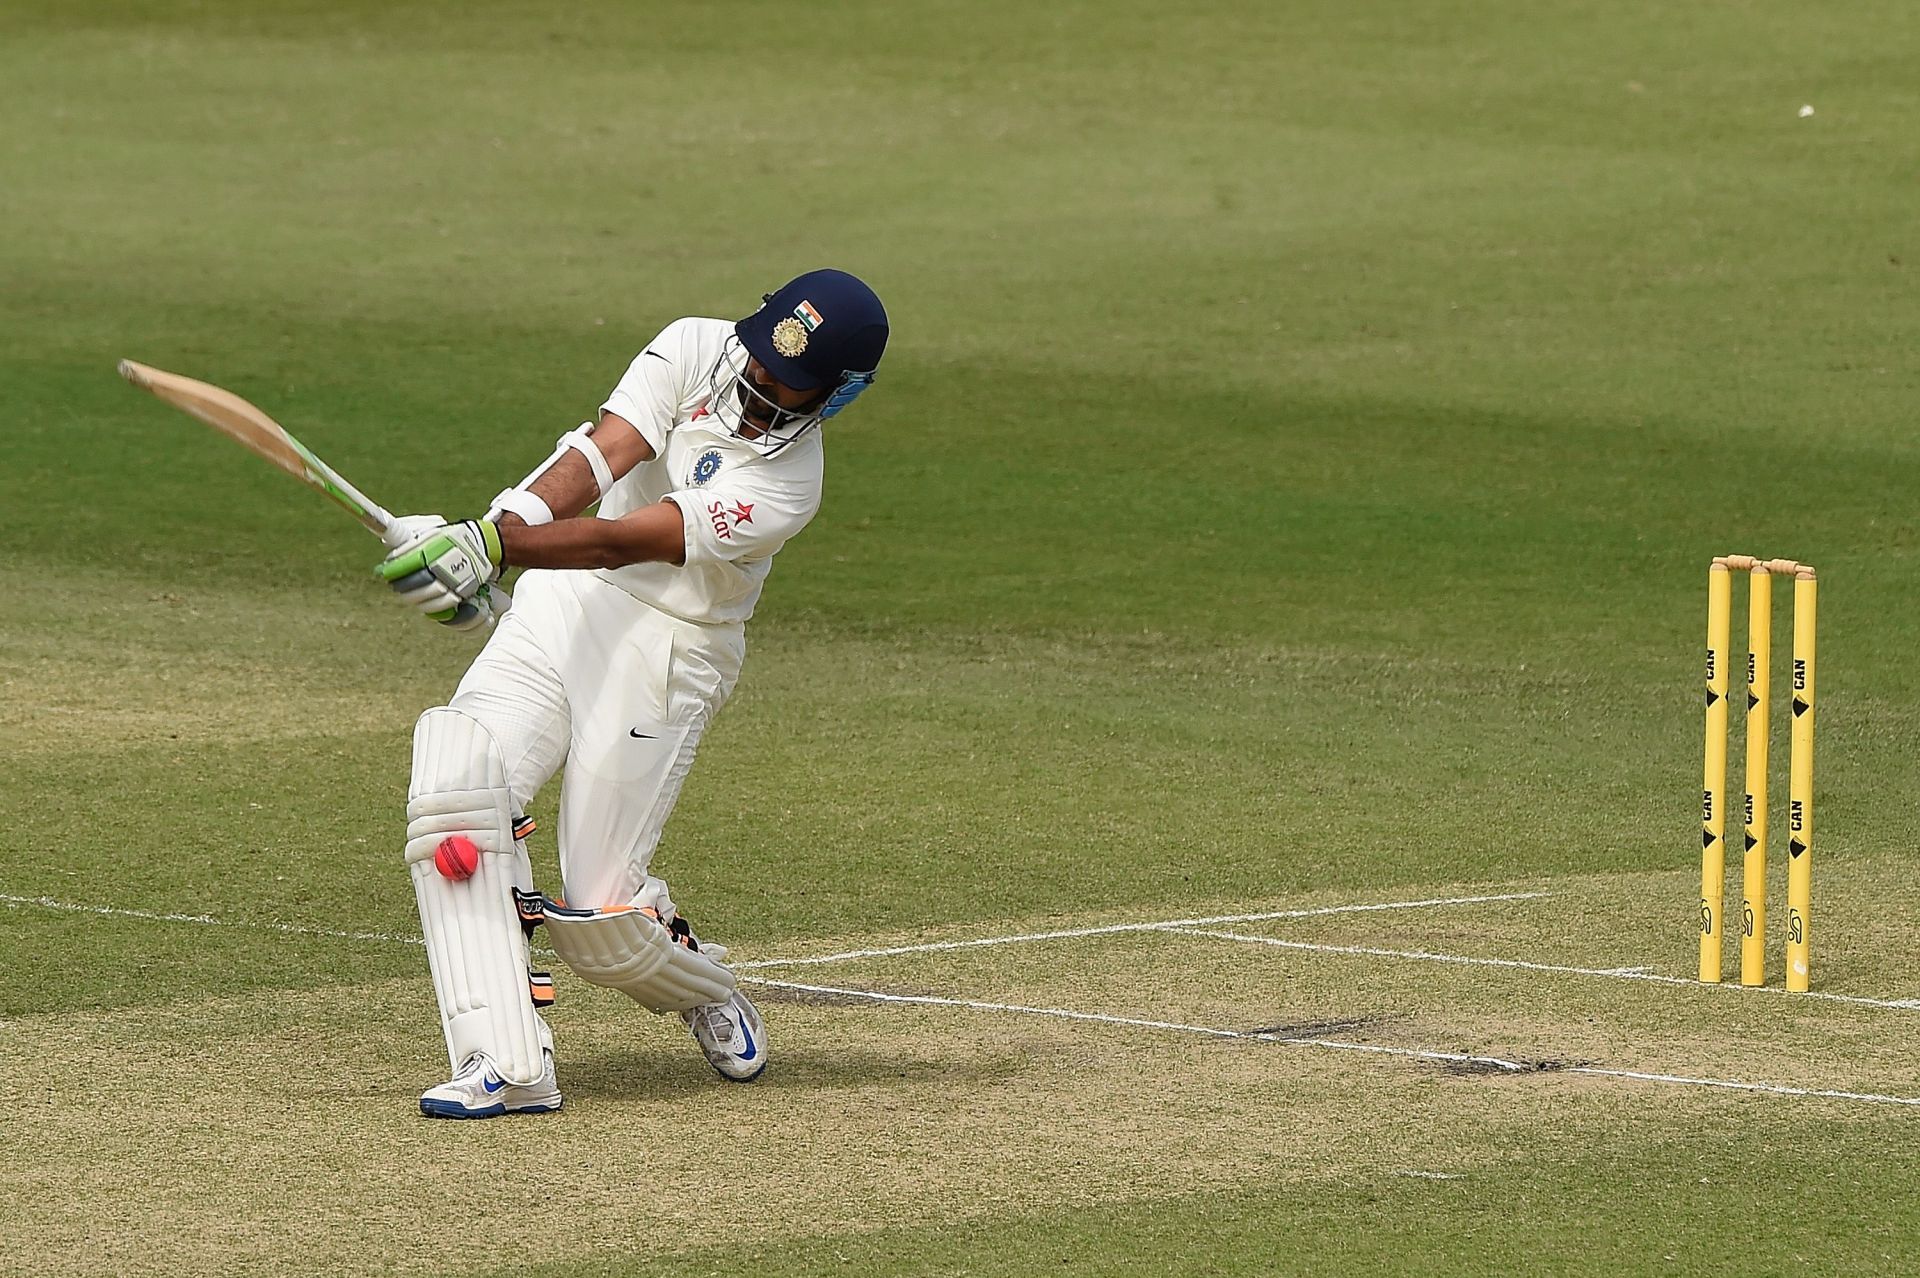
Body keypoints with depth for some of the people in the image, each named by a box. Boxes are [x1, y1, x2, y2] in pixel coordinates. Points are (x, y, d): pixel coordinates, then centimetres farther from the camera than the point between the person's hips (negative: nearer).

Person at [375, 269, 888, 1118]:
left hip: (665, 655, -4)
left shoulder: (788, 483, -16)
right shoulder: (696, 351, -4)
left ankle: (702, 988, 30)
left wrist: (488, 547, -41)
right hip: (557, 608, 4)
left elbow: (621, 542, -28)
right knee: (454, 777, -22)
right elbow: (598, 457, -19)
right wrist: (497, 527, -37)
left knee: (598, 919, -8)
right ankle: (507, 1065, -23)